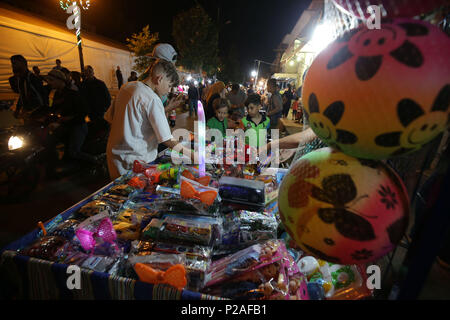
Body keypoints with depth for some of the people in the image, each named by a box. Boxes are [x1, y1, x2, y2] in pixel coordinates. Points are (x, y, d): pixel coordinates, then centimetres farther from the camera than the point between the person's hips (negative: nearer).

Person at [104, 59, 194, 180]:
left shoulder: (126, 87, 6)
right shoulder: (152, 99, -19)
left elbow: (110, 118, 14)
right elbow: (167, 140, -22)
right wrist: (194, 155, -16)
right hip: (135, 162, -8)